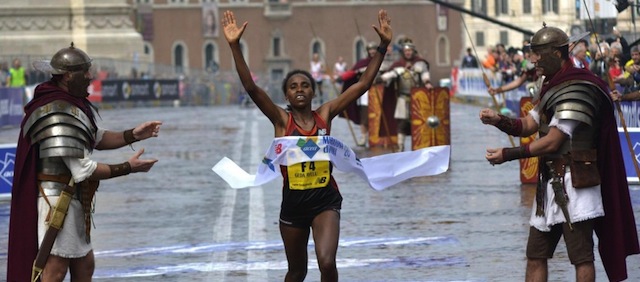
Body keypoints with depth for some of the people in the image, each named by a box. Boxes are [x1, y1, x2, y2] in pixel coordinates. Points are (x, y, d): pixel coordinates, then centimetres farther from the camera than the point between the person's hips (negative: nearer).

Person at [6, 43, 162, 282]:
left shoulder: (75, 105, 8)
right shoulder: (59, 114, -23)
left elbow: (98, 139, 21)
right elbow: (83, 170, -24)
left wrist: (133, 135, 6)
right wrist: (128, 168, -16)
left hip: (72, 199, 11)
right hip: (56, 200, -11)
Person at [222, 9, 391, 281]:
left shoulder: (325, 114, 1)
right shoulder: (281, 120, -3)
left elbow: (363, 84, 1)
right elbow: (251, 88, -15)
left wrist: (383, 46, -4)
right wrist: (235, 46, -26)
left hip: (325, 199, 0)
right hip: (293, 200, 0)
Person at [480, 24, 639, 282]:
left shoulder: (577, 88, -16)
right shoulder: (553, 86, 16)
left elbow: (553, 142, -19)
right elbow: (528, 126, 16)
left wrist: (509, 154, -15)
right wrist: (499, 121, -4)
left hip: (573, 182, -10)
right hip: (550, 182, 10)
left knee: (581, 256, -6)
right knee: (535, 256, 11)